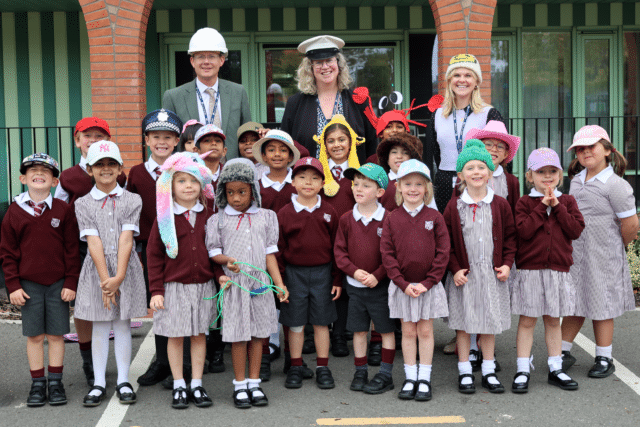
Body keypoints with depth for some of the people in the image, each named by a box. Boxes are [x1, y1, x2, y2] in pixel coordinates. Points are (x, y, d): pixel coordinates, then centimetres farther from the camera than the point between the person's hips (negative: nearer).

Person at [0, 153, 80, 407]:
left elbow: (72, 250, 2)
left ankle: (56, 383, 16)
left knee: (56, 334, 5)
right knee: (34, 335, 5)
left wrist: (71, 282, -2)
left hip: (58, 284, -1)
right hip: (28, 285, 1)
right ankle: (38, 384, 15)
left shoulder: (63, 210, 0)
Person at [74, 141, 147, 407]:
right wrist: (105, 279, -14)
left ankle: (123, 382, 15)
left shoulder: (132, 200, 2)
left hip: (126, 268, 0)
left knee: (123, 325, 6)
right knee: (99, 326, 6)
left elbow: (126, 239, -7)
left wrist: (118, 277, -16)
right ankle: (99, 383, 14)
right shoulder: (83, 204, 3)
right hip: (96, 269, 0)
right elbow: (94, 242, -6)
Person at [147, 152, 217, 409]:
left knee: (199, 335, 8)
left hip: (203, 285, 2)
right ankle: (179, 386, 17)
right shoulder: (165, 219, -3)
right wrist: (156, 290, -5)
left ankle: (197, 385, 18)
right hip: (174, 286, -2)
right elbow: (153, 255, -2)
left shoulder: (208, 216, 3)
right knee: (175, 336, 5)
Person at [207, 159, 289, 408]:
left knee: (258, 333, 7)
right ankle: (240, 385, 15)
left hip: (260, 282, 2)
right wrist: (227, 262, -19)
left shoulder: (266, 217, 8)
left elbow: (269, 253, 7)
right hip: (234, 284, -2)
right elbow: (213, 251, 2)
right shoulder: (217, 220, 3)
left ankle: (254, 383, 20)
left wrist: (279, 284, 2)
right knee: (238, 334, 2)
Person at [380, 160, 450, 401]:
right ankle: (410, 378, 18)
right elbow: (387, 254, -3)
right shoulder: (392, 219, -1)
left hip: (429, 286, -1)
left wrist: (427, 283, -11)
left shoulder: (434, 217, -3)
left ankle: (424, 379, 16)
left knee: (425, 331, 7)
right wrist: (404, 283, -11)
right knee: (408, 331, 9)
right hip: (402, 286, 1)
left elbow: (443, 253, -4)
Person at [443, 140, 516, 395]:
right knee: (463, 324, 5)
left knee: (490, 322, 9)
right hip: (464, 274, -1)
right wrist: (455, 268, -9)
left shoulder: (500, 205, 2)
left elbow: (510, 237, 7)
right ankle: (465, 372, 16)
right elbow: (446, 241, -1)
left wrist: (507, 263, -4)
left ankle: (489, 372, 21)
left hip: (492, 273, 1)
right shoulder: (454, 206, -1)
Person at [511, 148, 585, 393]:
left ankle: (555, 370, 23)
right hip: (530, 270, -2)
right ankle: (522, 371, 9)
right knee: (527, 320, 1)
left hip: (558, 269, 3)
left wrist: (556, 206, -10)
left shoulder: (567, 201, 9)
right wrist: (543, 206, -14)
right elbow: (524, 230, -15)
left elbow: (576, 230, -5)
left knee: (553, 320, 13)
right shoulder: (525, 203, 1)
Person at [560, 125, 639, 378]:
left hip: (603, 257, -5)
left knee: (601, 308, 5)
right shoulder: (576, 180, 7)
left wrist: (618, 246, 2)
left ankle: (604, 359, 18)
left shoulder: (615, 184, -15)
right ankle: (564, 352, 23)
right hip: (574, 254, 5)